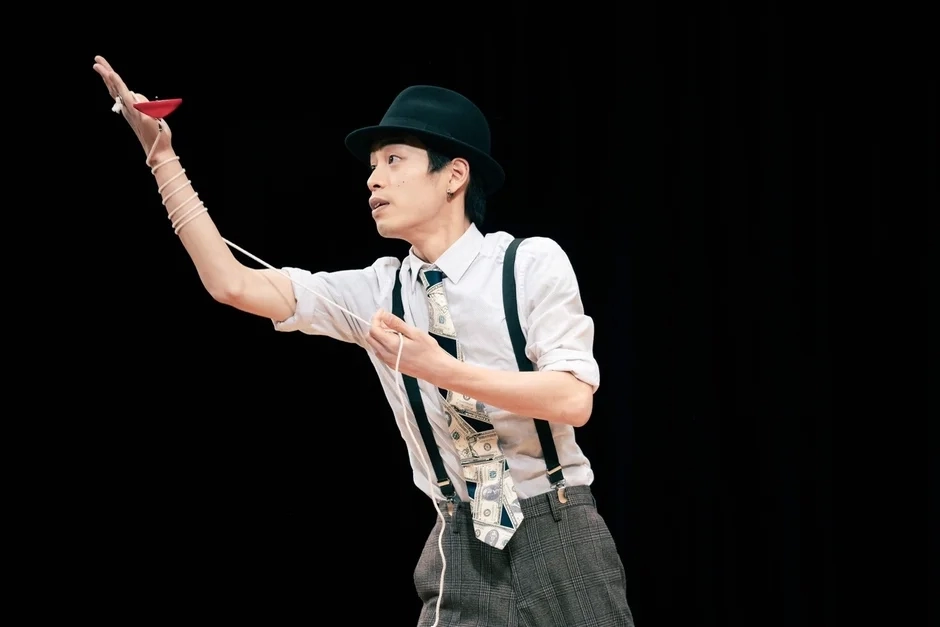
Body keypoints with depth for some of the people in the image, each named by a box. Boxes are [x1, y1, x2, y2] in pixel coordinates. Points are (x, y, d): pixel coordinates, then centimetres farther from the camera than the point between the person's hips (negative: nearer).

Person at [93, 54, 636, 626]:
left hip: (556, 541, -3)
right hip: (463, 550, 3)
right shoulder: (379, 292, 5)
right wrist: (162, 157, -5)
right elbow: (234, 284, -2)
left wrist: (441, 368, -23)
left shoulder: (531, 263, -6)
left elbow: (574, 400, -15)